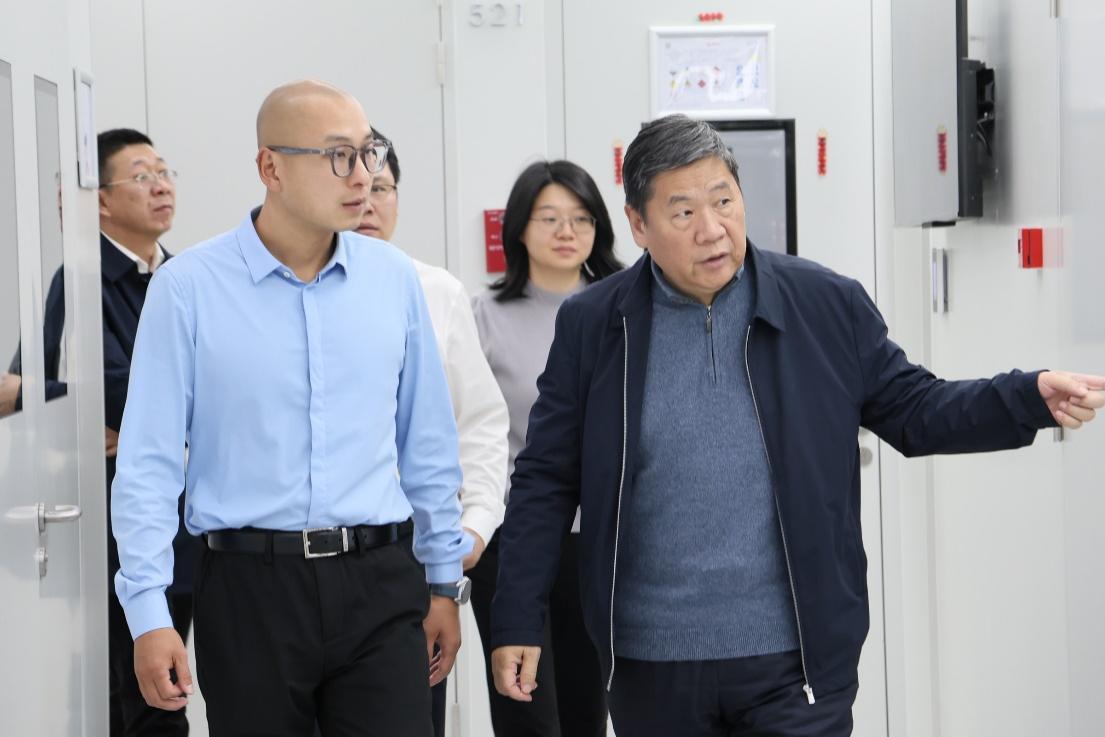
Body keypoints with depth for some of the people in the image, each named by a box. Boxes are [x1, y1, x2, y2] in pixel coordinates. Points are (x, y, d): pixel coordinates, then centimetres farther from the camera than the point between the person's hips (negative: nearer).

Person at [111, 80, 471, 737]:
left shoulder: (394, 278, 5)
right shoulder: (189, 287, -4)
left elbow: (428, 445, 12)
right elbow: (149, 462, -4)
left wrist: (444, 582, 14)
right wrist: (149, 612, -9)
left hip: (379, 584, 2)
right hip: (250, 587, -2)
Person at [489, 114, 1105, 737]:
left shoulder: (828, 306, 0)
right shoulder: (591, 326, 1)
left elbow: (912, 411, 7)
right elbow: (546, 484, 4)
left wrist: (1033, 399, -8)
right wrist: (517, 622, 0)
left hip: (795, 662, -1)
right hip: (651, 666, 2)